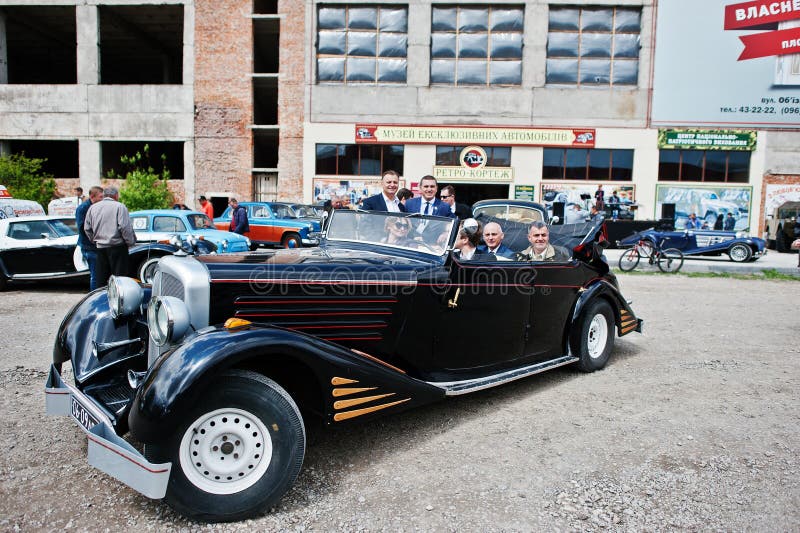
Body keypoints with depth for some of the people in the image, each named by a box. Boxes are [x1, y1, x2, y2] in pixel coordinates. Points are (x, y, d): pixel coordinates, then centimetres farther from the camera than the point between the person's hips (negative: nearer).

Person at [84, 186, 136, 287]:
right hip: (117, 246, -5)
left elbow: (87, 228, 13)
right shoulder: (119, 207, -7)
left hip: (100, 248, 5)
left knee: (101, 280, 11)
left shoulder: (93, 208, 11)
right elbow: (125, 227, -14)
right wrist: (130, 242, -3)